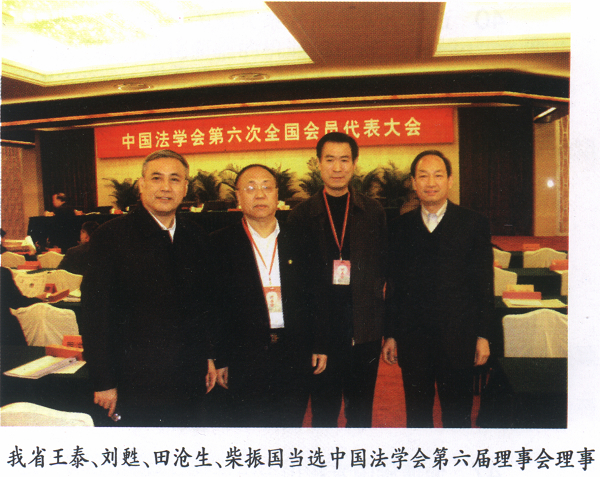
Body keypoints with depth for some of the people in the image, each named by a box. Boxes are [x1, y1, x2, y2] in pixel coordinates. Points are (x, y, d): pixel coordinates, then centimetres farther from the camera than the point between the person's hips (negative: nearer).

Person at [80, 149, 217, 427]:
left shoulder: (195, 237, 6)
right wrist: (103, 382, -10)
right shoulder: (110, 236, -9)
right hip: (137, 381, -4)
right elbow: (95, 316, -9)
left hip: (190, 381, 5)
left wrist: (208, 356, 12)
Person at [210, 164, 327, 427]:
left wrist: (319, 345, 6)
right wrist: (219, 359, -3)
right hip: (244, 362, -2)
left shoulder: (298, 240, 7)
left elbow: (314, 297, 10)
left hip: (295, 359, 3)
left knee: (290, 424, 11)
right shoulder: (220, 243, -1)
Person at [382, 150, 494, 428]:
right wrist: (390, 334, 6)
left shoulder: (474, 224, 1)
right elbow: (394, 285, 7)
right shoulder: (400, 228, 6)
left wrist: (483, 335, -2)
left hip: (458, 339, -1)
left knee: (457, 415, 9)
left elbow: (484, 285, 1)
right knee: (417, 415, 13)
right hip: (412, 339, 2)